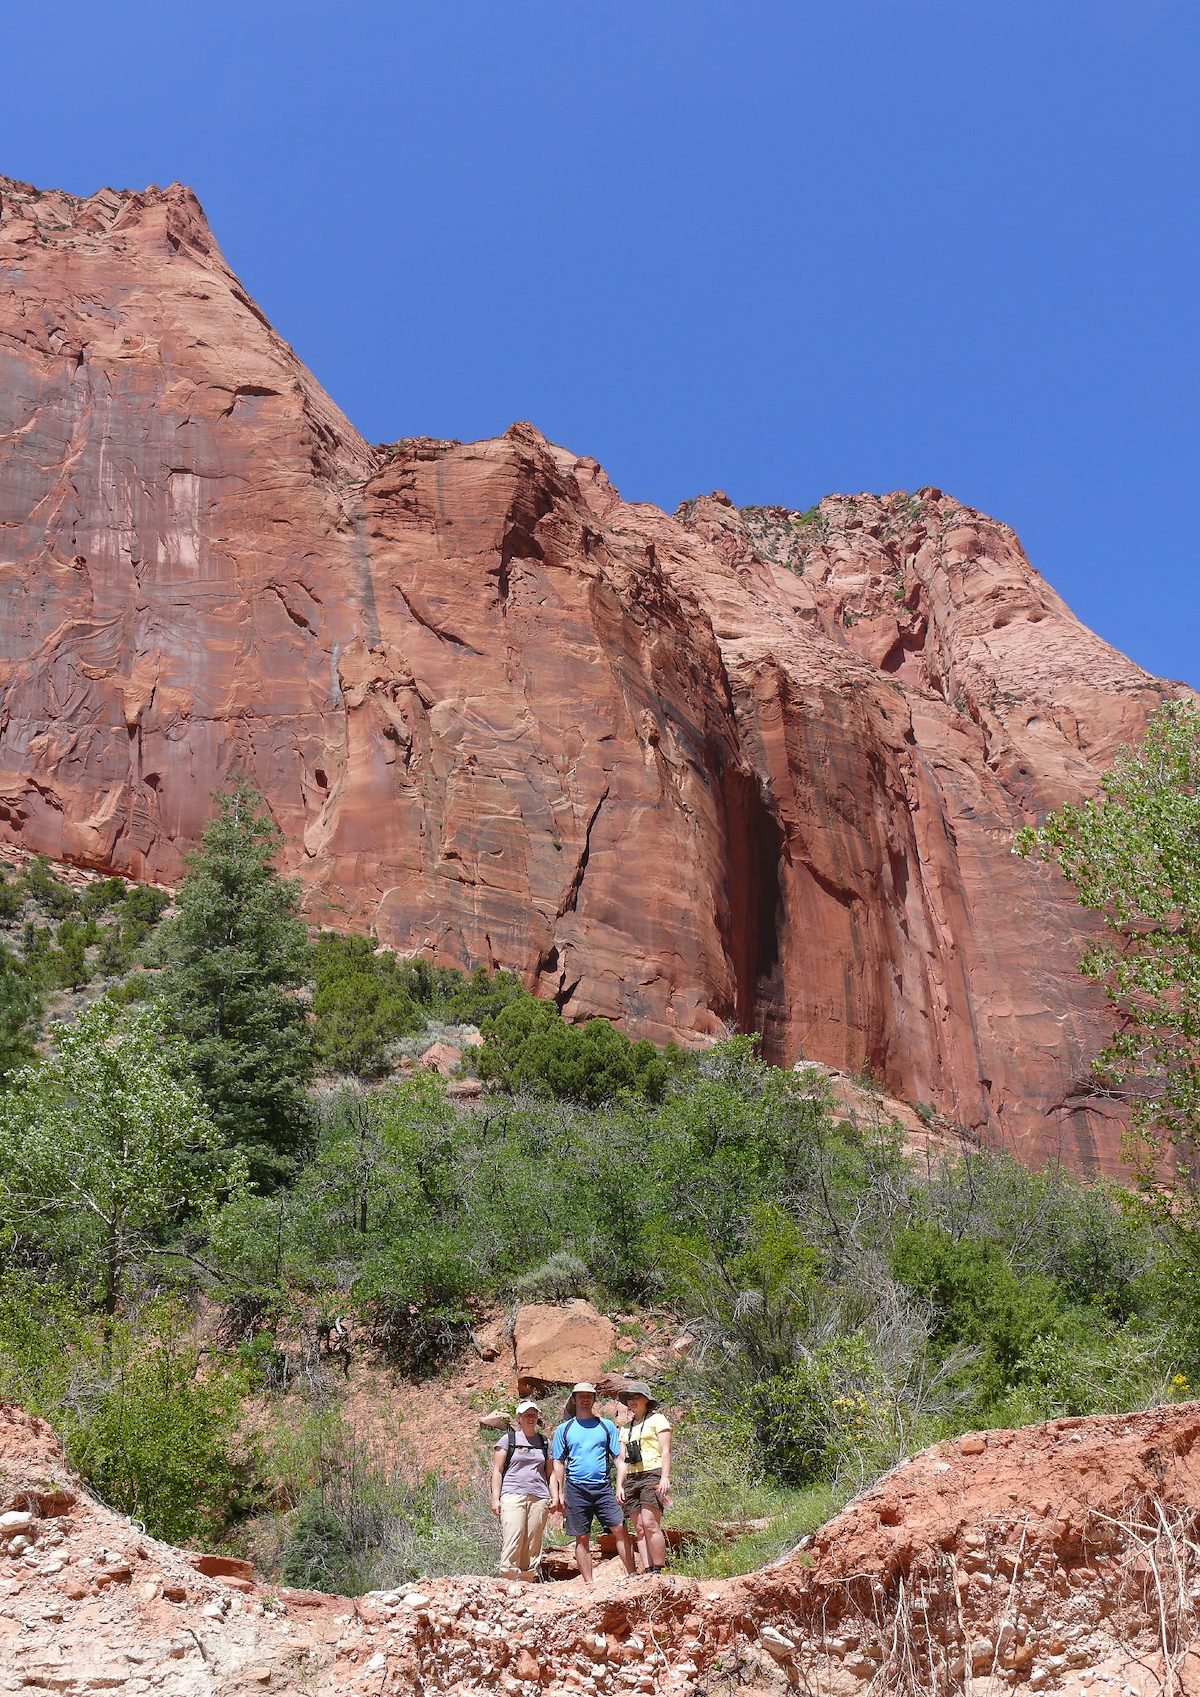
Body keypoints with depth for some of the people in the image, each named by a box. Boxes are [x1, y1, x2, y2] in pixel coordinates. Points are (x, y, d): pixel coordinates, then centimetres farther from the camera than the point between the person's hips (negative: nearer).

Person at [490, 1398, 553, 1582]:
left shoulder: (544, 1443, 18)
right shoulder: (508, 1439, 9)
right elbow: (497, 1471, 6)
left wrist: (555, 1498, 10)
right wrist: (495, 1499, -2)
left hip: (539, 1498, 3)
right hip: (513, 1496, -3)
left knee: (533, 1546, -1)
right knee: (512, 1541, -15)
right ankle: (507, 1580, -16)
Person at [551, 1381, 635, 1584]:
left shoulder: (606, 1426, 11)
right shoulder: (564, 1429, 9)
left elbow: (618, 1457, 10)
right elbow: (558, 1463, 10)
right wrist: (560, 1493, 2)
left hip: (603, 1487, 0)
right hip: (576, 1489, 0)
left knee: (620, 1529, -10)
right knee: (582, 1538, 2)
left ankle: (632, 1575, -5)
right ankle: (588, 1582, 9)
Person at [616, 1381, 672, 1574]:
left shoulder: (657, 1419, 7)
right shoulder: (626, 1428, 23)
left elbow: (665, 1451, -2)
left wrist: (665, 1478, -14)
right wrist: (619, 1486, 10)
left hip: (653, 1475, -6)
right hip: (631, 1479, 6)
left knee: (650, 1524, -17)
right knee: (640, 1529, -2)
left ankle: (658, 1571, -15)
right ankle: (648, 1572, -4)